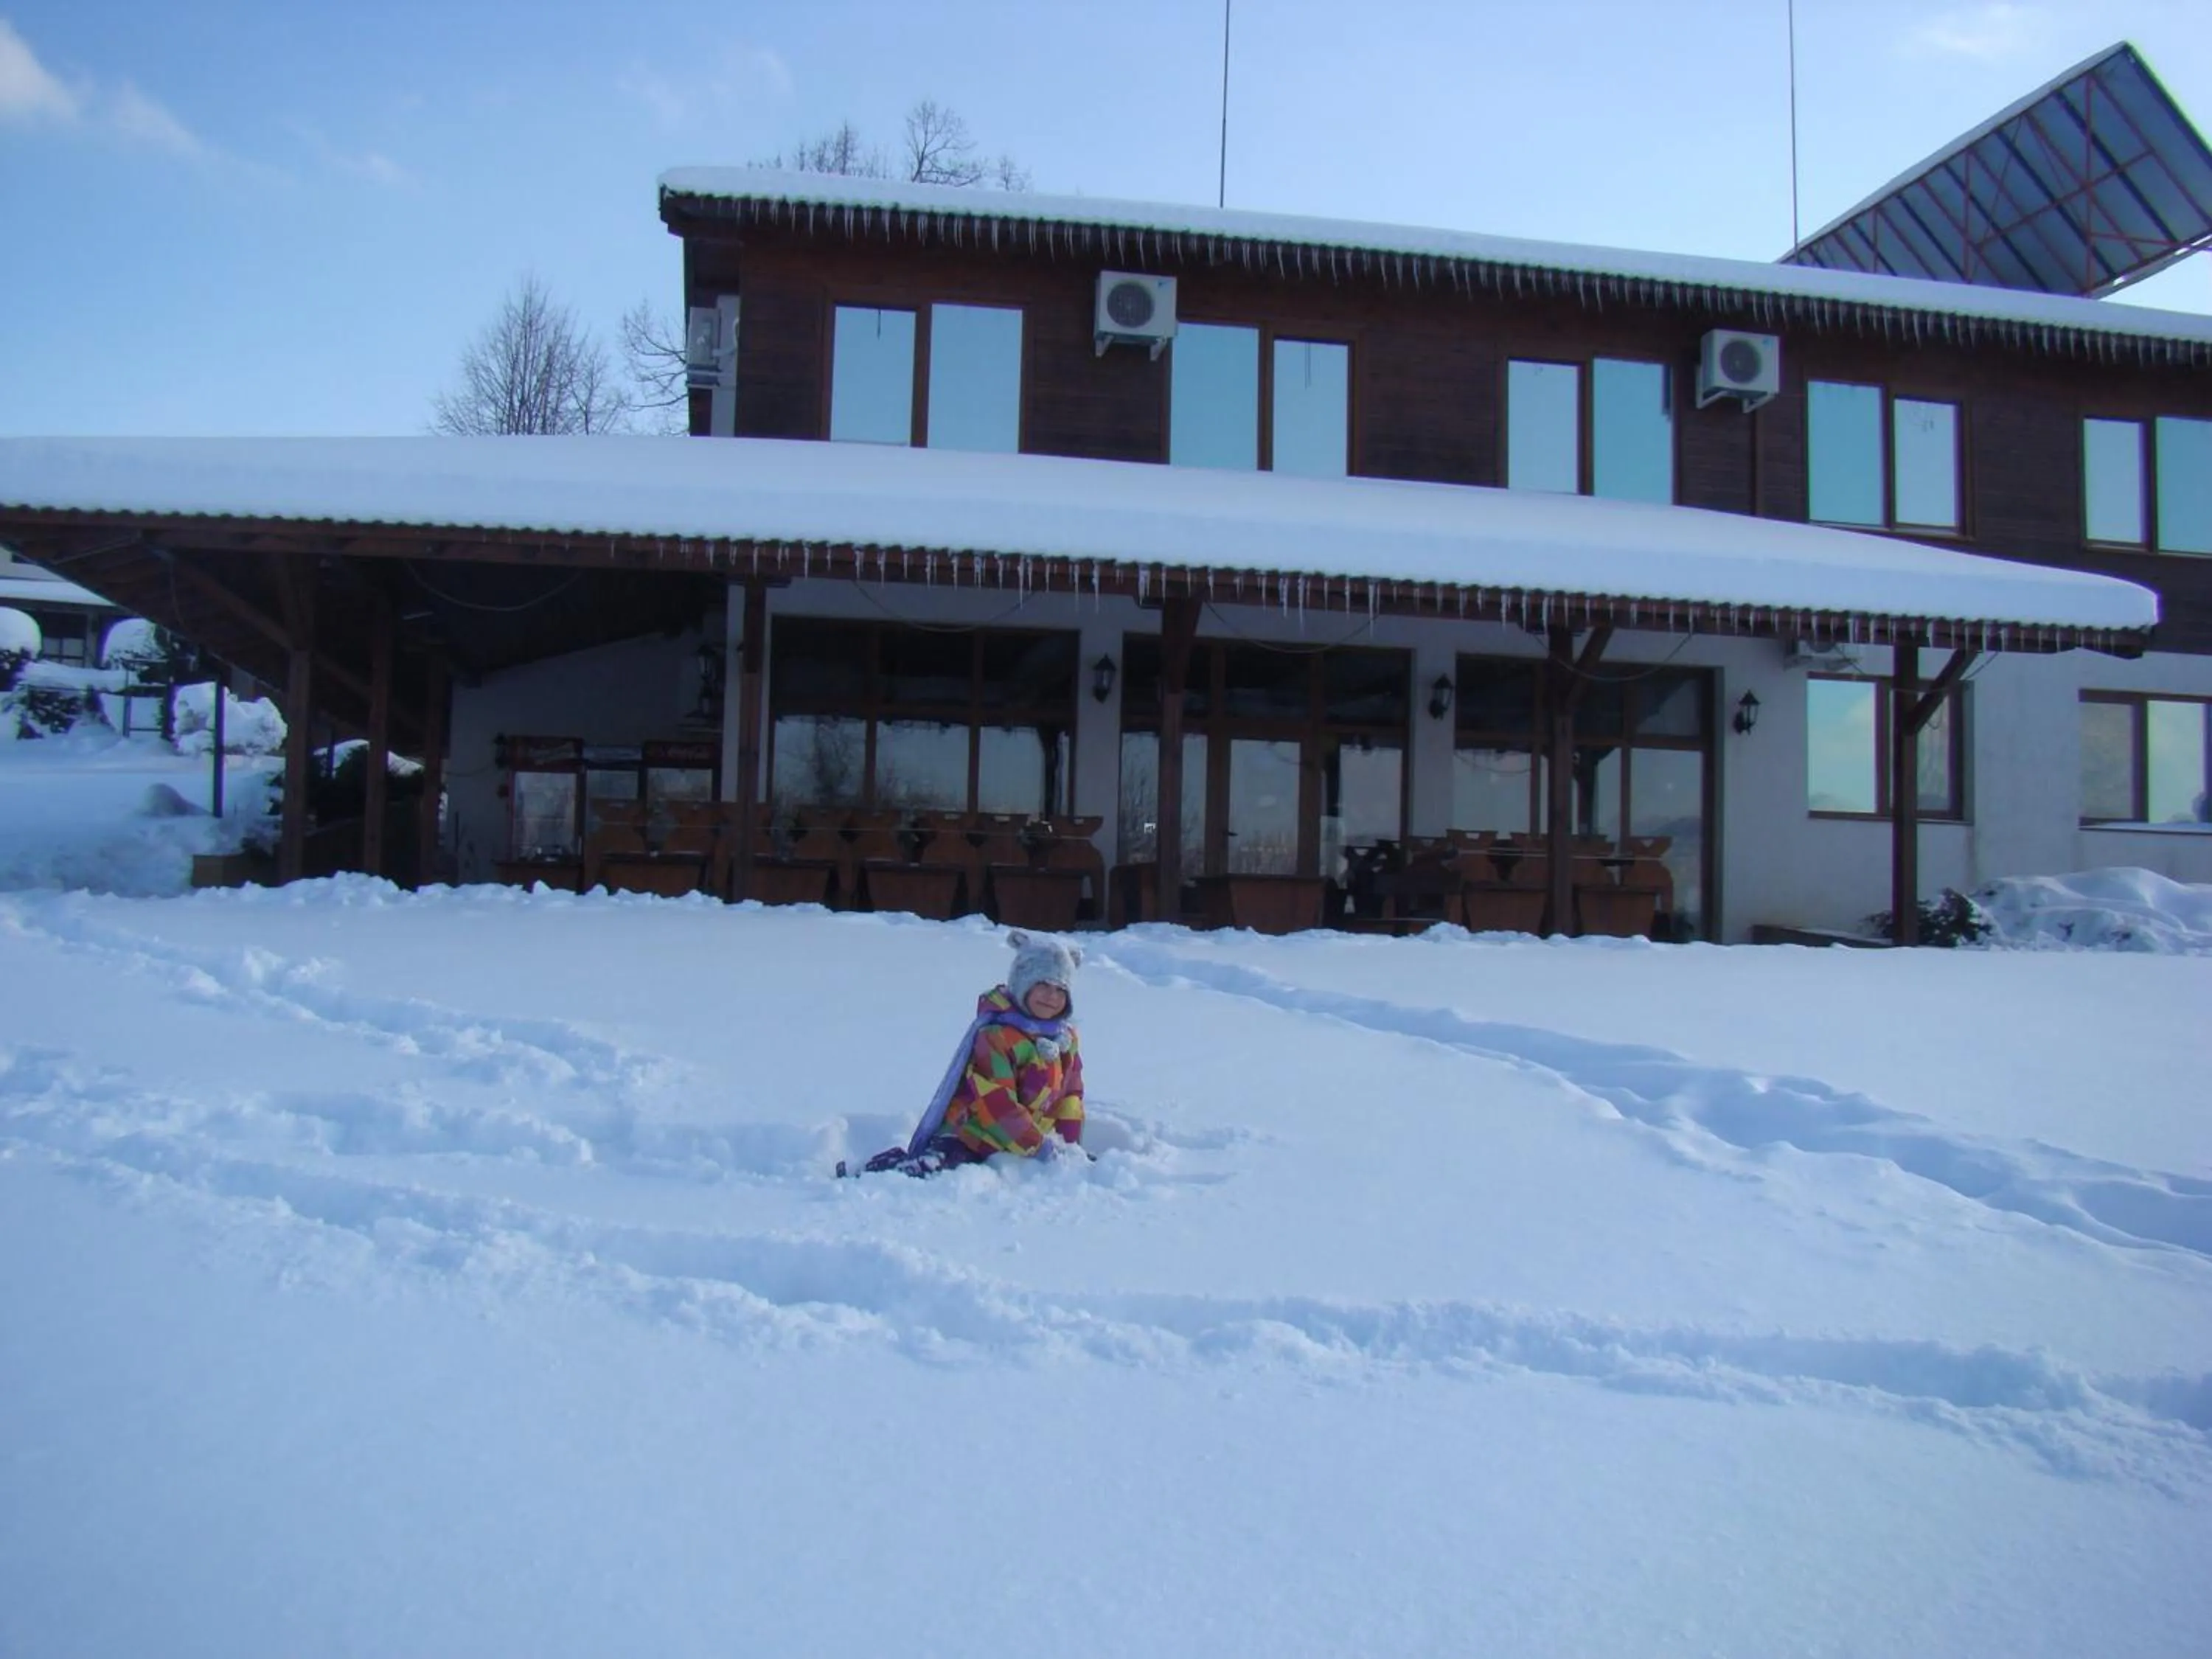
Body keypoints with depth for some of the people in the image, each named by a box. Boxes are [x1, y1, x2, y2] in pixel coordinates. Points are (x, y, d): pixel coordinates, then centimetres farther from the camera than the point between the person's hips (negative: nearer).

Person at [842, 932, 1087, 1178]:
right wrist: (1041, 1148, -21)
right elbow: (998, 1107, -21)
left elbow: (1071, 1093, 14)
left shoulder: (1066, 1037, 7)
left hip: (1024, 1144, 8)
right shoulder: (996, 1036, -16)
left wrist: (1070, 1145, 3)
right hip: (972, 1140, -8)